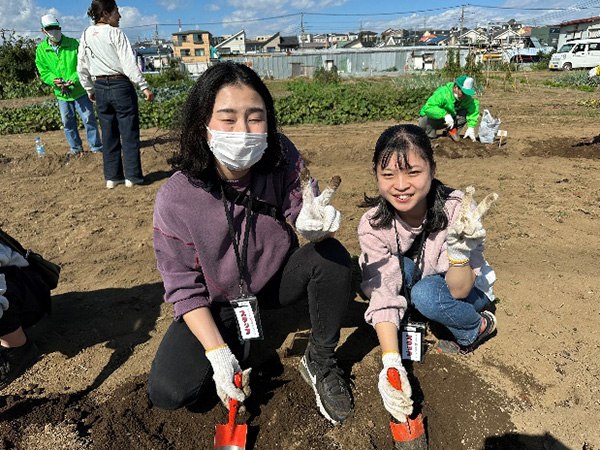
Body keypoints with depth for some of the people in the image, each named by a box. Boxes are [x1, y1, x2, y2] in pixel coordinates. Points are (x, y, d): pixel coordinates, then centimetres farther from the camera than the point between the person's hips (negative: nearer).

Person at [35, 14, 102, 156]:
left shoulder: (73, 43, -5)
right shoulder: (41, 50, 2)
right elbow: (43, 71, 2)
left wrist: (73, 80, -24)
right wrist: (54, 80, -19)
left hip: (80, 90, -3)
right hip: (61, 94, 3)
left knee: (89, 119, -1)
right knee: (68, 122, 10)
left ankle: (96, 146, 12)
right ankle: (76, 147, 26)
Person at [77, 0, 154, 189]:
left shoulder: (86, 35, 10)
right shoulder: (116, 33, -9)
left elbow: (81, 68, 13)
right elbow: (129, 65, -14)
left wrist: (90, 89, 24)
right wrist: (144, 87, -10)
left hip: (100, 88, 6)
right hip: (121, 86, -6)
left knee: (109, 133, 11)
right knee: (129, 132, 1)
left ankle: (112, 177, 15)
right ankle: (132, 176, 4)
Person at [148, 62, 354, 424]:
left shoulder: (282, 158, -20)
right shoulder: (175, 200, -23)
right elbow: (184, 286, -15)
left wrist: (314, 221, -44)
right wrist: (217, 353, -22)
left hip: (277, 279, 1)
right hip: (218, 303, 0)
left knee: (332, 257, -27)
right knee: (169, 392, -16)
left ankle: (320, 362, -3)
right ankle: (239, 346, 16)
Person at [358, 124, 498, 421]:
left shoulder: (456, 210, -31)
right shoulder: (373, 225, -26)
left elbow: (459, 291, -29)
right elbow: (383, 295, -29)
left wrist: (459, 247, -49)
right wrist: (391, 363, -41)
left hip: (468, 289, -1)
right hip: (417, 280, 2)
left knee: (426, 294, -34)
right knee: (369, 276, -28)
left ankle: (477, 327, -2)